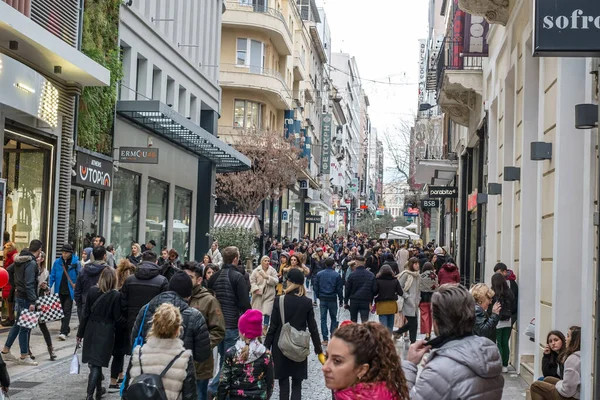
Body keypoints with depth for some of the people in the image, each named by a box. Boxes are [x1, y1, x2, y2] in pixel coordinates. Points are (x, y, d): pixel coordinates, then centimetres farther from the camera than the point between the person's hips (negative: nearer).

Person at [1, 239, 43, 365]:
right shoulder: (32, 263, -19)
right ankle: (24, 356, 7)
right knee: (25, 327, -1)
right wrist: (32, 301, -22)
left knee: (18, 324, 18)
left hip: (19, 295, 9)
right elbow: (29, 284, -22)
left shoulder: (20, 259, 9)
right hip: (26, 298, -9)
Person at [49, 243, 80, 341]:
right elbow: (52, 276, 4)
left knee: (67, 311, -9)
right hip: (59, 291, 4)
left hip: (69, 291, -4)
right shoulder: (57, 262, 2)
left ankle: (63, 332, -11)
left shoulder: (75, 263, -6)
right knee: (61, 311, 14)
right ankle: (66, 329, 29)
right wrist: (49, 286, -8)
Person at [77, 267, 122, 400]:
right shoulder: (116, 295, -12)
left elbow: (85, 313, 0)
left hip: (91, 330, 4)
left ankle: (99, 389, 36)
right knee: (97, 363, 0)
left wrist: (80, 333, 6)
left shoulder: (92, 291, -4)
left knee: (94, 362, 19)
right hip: (106, 332, -3)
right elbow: (117, 317, -9)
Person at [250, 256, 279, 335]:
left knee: (267, 311, -10)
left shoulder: (272, 270, 1)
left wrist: (267, 277, -18)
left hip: (269, 294, 0)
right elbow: (252, 281, -2)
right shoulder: (256, 271, -1)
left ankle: (265, 328, 3)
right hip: (258, 294, 0)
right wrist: (256, 289, -16)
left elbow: (276, 281, -7)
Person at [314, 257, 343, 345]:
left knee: (323, 318, 6)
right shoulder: (337, 275, -6)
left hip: (323, 299, 1)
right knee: (333, 318, 12)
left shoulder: (319, 274, 0)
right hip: (333, 299, -1)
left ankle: (325, 339, 3)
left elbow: (315, 287, 2)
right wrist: (341, 300, 5)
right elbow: (339, 289, -4)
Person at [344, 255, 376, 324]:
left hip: (354, 301, -1)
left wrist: (345, 302, 5)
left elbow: (347, 290, -3)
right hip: (366, 302, 1)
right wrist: (371, 301, 13)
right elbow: (374, 289, 4)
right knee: (365, 321, -2)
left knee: (353, 321, 13)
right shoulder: (371, 275, 1)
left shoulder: (352, 275, -8)